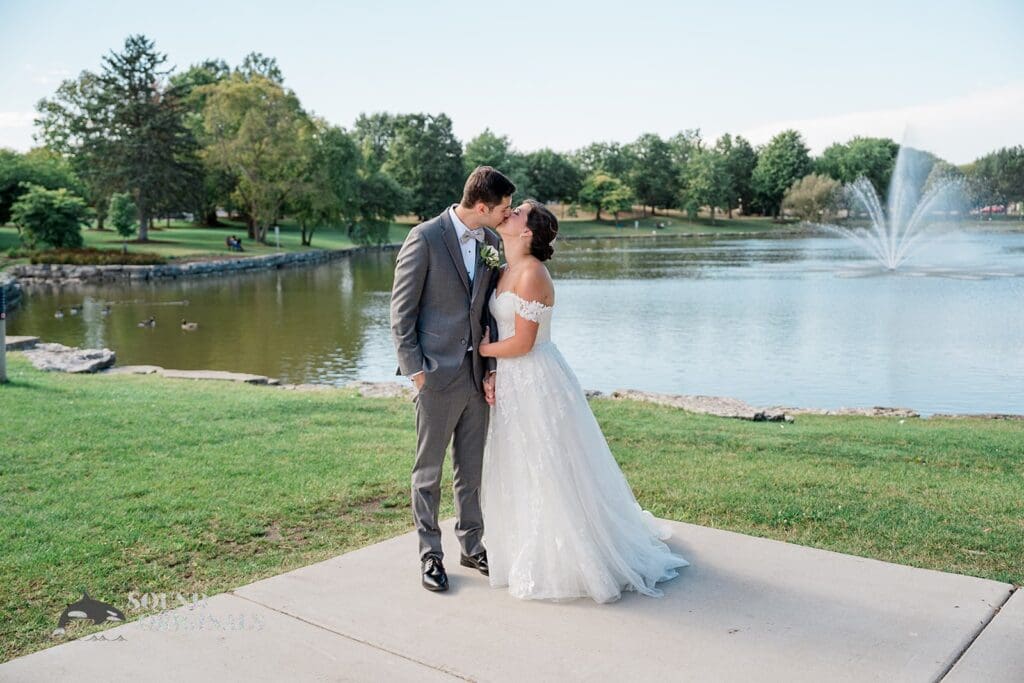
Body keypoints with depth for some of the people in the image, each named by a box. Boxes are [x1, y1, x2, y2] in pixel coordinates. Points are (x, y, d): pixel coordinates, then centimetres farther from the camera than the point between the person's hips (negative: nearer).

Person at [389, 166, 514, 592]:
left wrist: (491, 368, 3)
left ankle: (472, 546, 28)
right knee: (429, 469, 7)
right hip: (437, 373, -5)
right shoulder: (425, 237, -11)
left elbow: (490, 309, 11)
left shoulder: (492, 242, 6)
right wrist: (414, 368, -11)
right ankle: (430, 554, 20)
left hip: (477, 372, 6)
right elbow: (401, 309, -9)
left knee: (472, 468, 15)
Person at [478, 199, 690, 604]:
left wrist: (481, 350, -7)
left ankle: (560, 563, 17)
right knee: (520, 472, 19)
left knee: (546, 473, 2)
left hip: (536, 383, -9)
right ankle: (533, 551, 36)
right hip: (513, 383, 9)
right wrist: (491, 373, -1)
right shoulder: (507, 271, 8)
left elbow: (522, 343, -21)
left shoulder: (531, 274, -19)